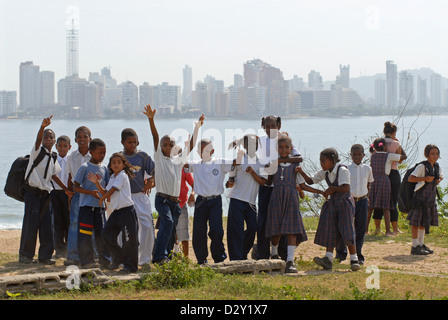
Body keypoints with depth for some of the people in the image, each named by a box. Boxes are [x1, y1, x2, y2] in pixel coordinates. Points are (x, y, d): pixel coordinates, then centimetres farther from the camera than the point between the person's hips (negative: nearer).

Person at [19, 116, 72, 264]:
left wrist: (66, 189, 25)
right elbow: (37, 140, -26)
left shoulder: (53, 158, 14)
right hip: (32, 192, -6)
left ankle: (45, 255, 9)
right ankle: (25, 255, 4)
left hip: (45, 193, 6)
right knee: (31, 223, -6)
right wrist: (43, 126, -44)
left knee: (47, 225, 2)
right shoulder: (38, 151, -6)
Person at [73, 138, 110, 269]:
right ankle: (86, 261, 2)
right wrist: (91, 192, -19)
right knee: (85, 234, -4)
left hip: (100, 205, 5)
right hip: (86, 204, -5)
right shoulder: (85, 167, -6)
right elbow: (75, 187, -8)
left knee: (102, 233, 7)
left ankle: (105, 260, 12)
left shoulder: (104, 169, 11)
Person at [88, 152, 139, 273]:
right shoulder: (112, 177, 17)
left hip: (126, 210, -9)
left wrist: (102, 199, 5)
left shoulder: (122, 176, -9)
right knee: (106, 234, 6)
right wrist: (96, 182, 8)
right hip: (116, 211, 9)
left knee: (129, 239, -6)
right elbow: (105, 192, 18)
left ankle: (131, 266, 2)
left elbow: (112, 190, -10)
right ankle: (118, 259, 21)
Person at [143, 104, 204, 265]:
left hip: (175, 201, 6)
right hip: (162, 198, -6)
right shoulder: (159, 157, 4)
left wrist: (197, 128, 21)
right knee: (167, 221, -27)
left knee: (171, 231, 7)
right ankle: (159, 256, -32)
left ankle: (166, 258, 17)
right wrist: (151, 119, -18)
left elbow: (190, 146, 24)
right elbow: (155, 137, -7)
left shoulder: (179, 160, 17)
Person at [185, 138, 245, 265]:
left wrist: (240, 155, -22)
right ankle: (201, 260, 15)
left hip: (215, 201, -2)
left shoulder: (220, 163, 5)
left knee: (216, 231, -10)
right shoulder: (196, 165, 10)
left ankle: (219, 258, 6)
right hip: (201, 201, 2)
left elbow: (236, 163, -1)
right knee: (198, 233, 2)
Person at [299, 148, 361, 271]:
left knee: (347, 231, -11)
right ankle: (328, 260, -3)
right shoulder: (325, 172, 5)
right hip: (331, 203, 7)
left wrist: (331, 189, -18)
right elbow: (310, 181, 11)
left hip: (344, 203, -7)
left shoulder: (342, 171, -16)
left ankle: (354, 260, -4)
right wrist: (301, 172, -4)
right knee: (330, 231, -1)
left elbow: (346, 188, -24)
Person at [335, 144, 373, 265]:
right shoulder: (347, 169, -2)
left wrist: (366, 195, 12)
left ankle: (358, 255, 13)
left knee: (360, 229, 4)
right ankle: (341, 253, 5)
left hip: (362, 201, 2)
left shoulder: (367, 169, 6)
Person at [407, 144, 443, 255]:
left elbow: (440, 175, 29)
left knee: (424, 221, 15)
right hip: (420, 196, -8)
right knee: (416, 221, -5)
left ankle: (421, 244, 24)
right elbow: (410, 178, -21)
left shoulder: (437, 167, 8)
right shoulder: (422, 166, -15)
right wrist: (425, 178, -25)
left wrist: (439, 179, 7)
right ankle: (415, 246, -2)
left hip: (431, 198, 8)